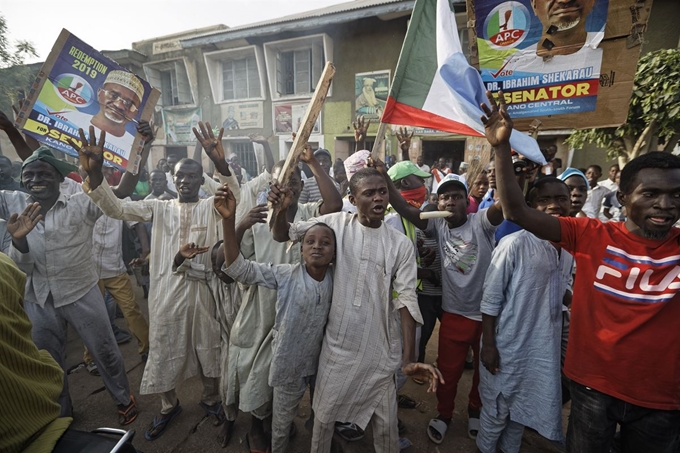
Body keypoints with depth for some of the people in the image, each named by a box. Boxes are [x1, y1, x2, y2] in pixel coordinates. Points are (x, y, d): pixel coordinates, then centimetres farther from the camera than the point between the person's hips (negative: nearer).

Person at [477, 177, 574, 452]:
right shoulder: (515, 244, -22)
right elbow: (490, 299, -17)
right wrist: (488, 344, -15)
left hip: (546, 345, 6)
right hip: (509, 345, -6)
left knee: (525, 407, 24)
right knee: (497, 409, 14)